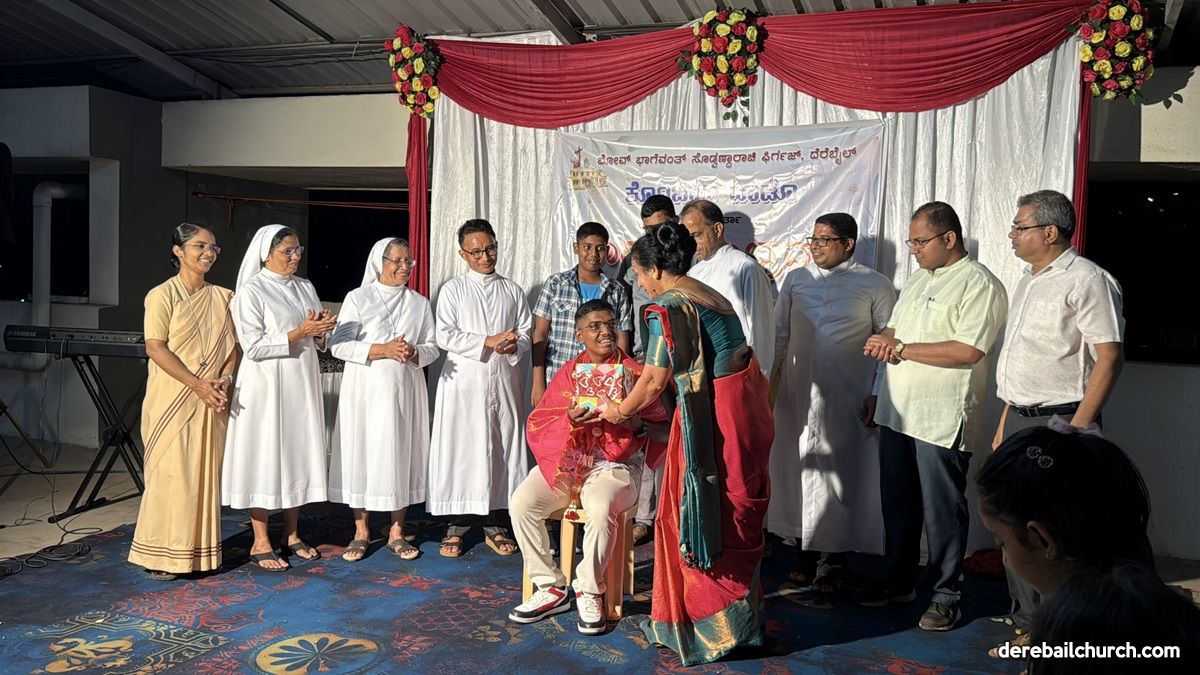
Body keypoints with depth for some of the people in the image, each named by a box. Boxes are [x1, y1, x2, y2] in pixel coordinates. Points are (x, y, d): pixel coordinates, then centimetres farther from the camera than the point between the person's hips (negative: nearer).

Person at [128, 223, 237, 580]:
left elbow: (233, 345, 10)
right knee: (171, 473, -3)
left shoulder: (222, 296, 11)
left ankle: (202, 549, 17)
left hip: (212, 401, 5)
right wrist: (197, 384, -17)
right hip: (172, 400, -5)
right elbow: (155, 347, -11)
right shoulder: (162, 295, -4)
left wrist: (224, 379, -8)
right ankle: (162, 554, 8)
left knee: (207, 472, 7)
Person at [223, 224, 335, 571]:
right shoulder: (251, 291, -8)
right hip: (266, 386, -6)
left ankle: (292, 535, 21)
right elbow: (254, 347, -15)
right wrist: (300, 332, -19)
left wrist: (321, 329, -7)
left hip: (303, 383, 6)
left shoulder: (306, 287, 11)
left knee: (299, 454, 10)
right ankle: (260, 543, 10)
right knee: (265, 457, 0)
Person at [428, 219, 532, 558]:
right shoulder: (453, 289, 4)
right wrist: (488, 342, -14)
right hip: (464, 381, -2)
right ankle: (457, 526, 9)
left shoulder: (512, 291, 12)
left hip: (504, 380, 2)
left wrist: (514, 345, -14)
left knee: (501, 449, 5)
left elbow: (526, 334, 9)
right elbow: (445, 336, -5)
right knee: (461, 449, -1)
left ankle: (494, 526, 16)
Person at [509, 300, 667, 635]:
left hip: (616, 464, -3)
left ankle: (589, 592, -10)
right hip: (566, 459, 3)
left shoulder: (635, 374, 5)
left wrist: (637, 424, -21)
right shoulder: (569, 372, 11)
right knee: (522, 503, -22)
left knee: (600, 508, -35)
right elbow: (537, 424, 3)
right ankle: (550, 589, -6)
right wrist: (570, 419, -17)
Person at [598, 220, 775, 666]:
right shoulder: (710, 296, 15)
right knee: (732, 516, 18)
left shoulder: (668, 307, -12)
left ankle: (709, 626, 16)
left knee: (698, 518, 5)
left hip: (710, 417, -9)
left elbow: (654, 382, -11)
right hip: (743, 408, 9)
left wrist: (619, 412, 8)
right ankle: (739, 617, 32)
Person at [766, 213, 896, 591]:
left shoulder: (875, 286, -2)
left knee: (841, 476, 4)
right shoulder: (796, 280, 9)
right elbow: (779, 333, 13)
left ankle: (835, 561, 18)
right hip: (797, 396, 4)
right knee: (798, 470, 9)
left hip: (847, 401, -3)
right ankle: (804, 553, 24)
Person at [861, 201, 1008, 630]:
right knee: (897, 503, 16)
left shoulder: (979, 284, -10)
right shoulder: (917, 280, 16)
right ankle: (897, 582, 30)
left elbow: (968, 351, -22)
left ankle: (946, 596, 16)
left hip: (942, 420, -8)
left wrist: (901, 348, -17)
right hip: (897, 413, 8)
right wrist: (883, 342, -2)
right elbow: (893, 331, 23)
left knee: (943, 510, 3)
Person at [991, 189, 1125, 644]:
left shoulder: (1086, 280, -11)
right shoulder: (1029, 282, 17)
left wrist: (1077, 428, -21)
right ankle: (1026, 626, 26)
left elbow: (1110, 357, -16)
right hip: (1020, 419, 9)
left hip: (1059, 422, -9)